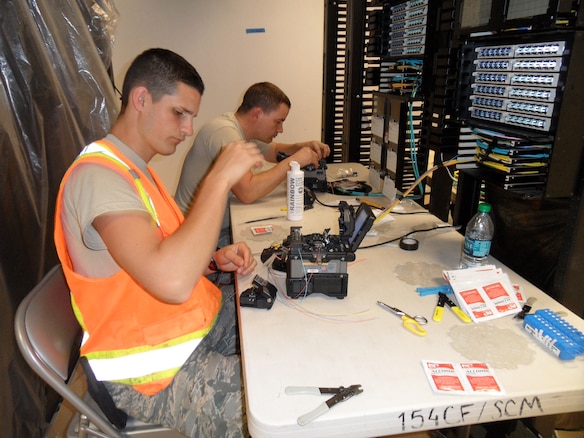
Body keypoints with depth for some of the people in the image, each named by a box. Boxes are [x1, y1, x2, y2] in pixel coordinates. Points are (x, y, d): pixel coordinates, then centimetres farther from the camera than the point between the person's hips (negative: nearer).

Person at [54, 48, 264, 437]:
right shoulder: (98, 175, -23)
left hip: (199, 319, 9)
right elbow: (172, 283, -37)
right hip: (151, 372, -9)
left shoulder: (134, 168, 10)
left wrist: (215, 259, -2)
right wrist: (219, 179, -30)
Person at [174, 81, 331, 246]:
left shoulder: (246, 130, 5)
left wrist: (303, 147, 2)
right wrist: (292, 161, -24)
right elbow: (247, 192, -32)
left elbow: (275, 151, 22)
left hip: (224, 225, 9)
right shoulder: (224, 132, -23)